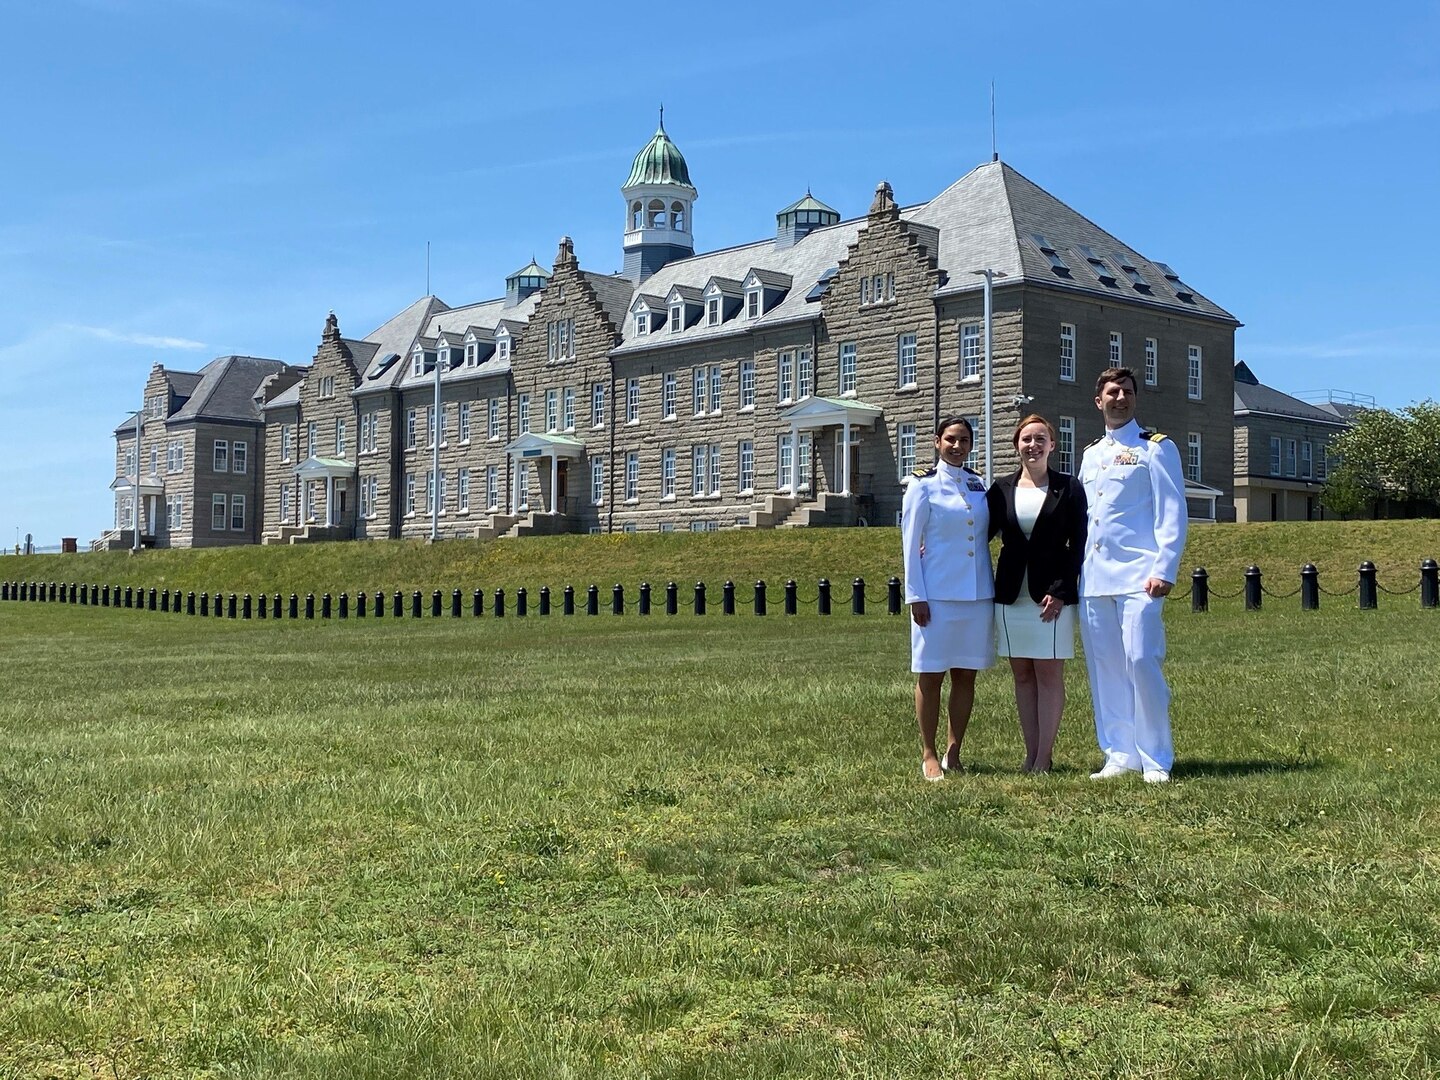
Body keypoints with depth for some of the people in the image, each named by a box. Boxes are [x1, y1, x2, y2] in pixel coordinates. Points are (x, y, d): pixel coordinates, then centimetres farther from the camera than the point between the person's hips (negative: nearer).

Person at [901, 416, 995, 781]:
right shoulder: (923, 485, -1)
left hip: (976, 594, 4)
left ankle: (953, 752, 16)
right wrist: (915, 596, -9)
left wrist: (992, 588, 9)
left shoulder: (979, 485, 11)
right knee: (931, 675, 1)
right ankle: (928, 755, 9)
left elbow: (984, 536, 15)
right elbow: (910, 543, -3)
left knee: (966, 675, 7)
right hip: (936, 594, -4)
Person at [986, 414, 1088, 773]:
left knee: (1049, 674, -2)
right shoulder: (1001, 489, 8)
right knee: (1022, 675, 7)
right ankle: (1031, 754, 13)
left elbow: (1078, 545, -2)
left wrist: (1060, 591, -11)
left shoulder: (1068, 488, 1)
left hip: (1054, 593, -3)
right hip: (1011, 593, 3)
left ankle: (1044, 758, 2)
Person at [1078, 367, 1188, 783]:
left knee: (1140, 662, -13)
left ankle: (1156, 760, -2)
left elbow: (1172, 515, -3)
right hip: (1093, 577, 6)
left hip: (1137, 576, -6)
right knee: (1104, 668, 5)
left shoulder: (1156, 448, 3)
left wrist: (1164, 570, -14)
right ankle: (1120, 756, 13)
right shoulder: (1091, 454, 20)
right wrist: (1073, 570, 13)